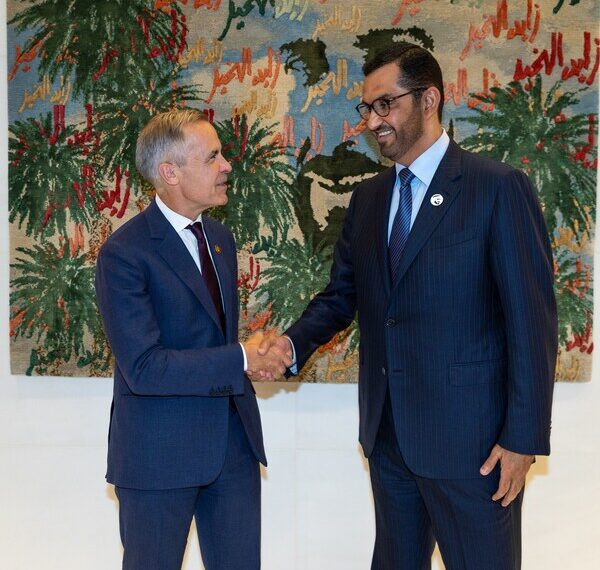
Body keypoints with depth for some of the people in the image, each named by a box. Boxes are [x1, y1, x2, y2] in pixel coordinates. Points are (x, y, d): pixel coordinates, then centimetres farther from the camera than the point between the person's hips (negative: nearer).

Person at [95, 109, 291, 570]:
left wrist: (259, 352, -4)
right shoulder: (124, 253, -16)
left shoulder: (221, 238, 10)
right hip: (160, 451, -6)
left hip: (235, 442, 7)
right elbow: (143, 368, -22)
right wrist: (241, 359, -18)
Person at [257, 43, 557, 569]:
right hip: (388, 430, 6)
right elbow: (342, 294, 12)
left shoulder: (499, 188, -10)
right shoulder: (366, 198, 9)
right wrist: (294, 343, -9)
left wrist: (523, 438, -15)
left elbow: (532, 319, -12)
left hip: (468, 434, -6)